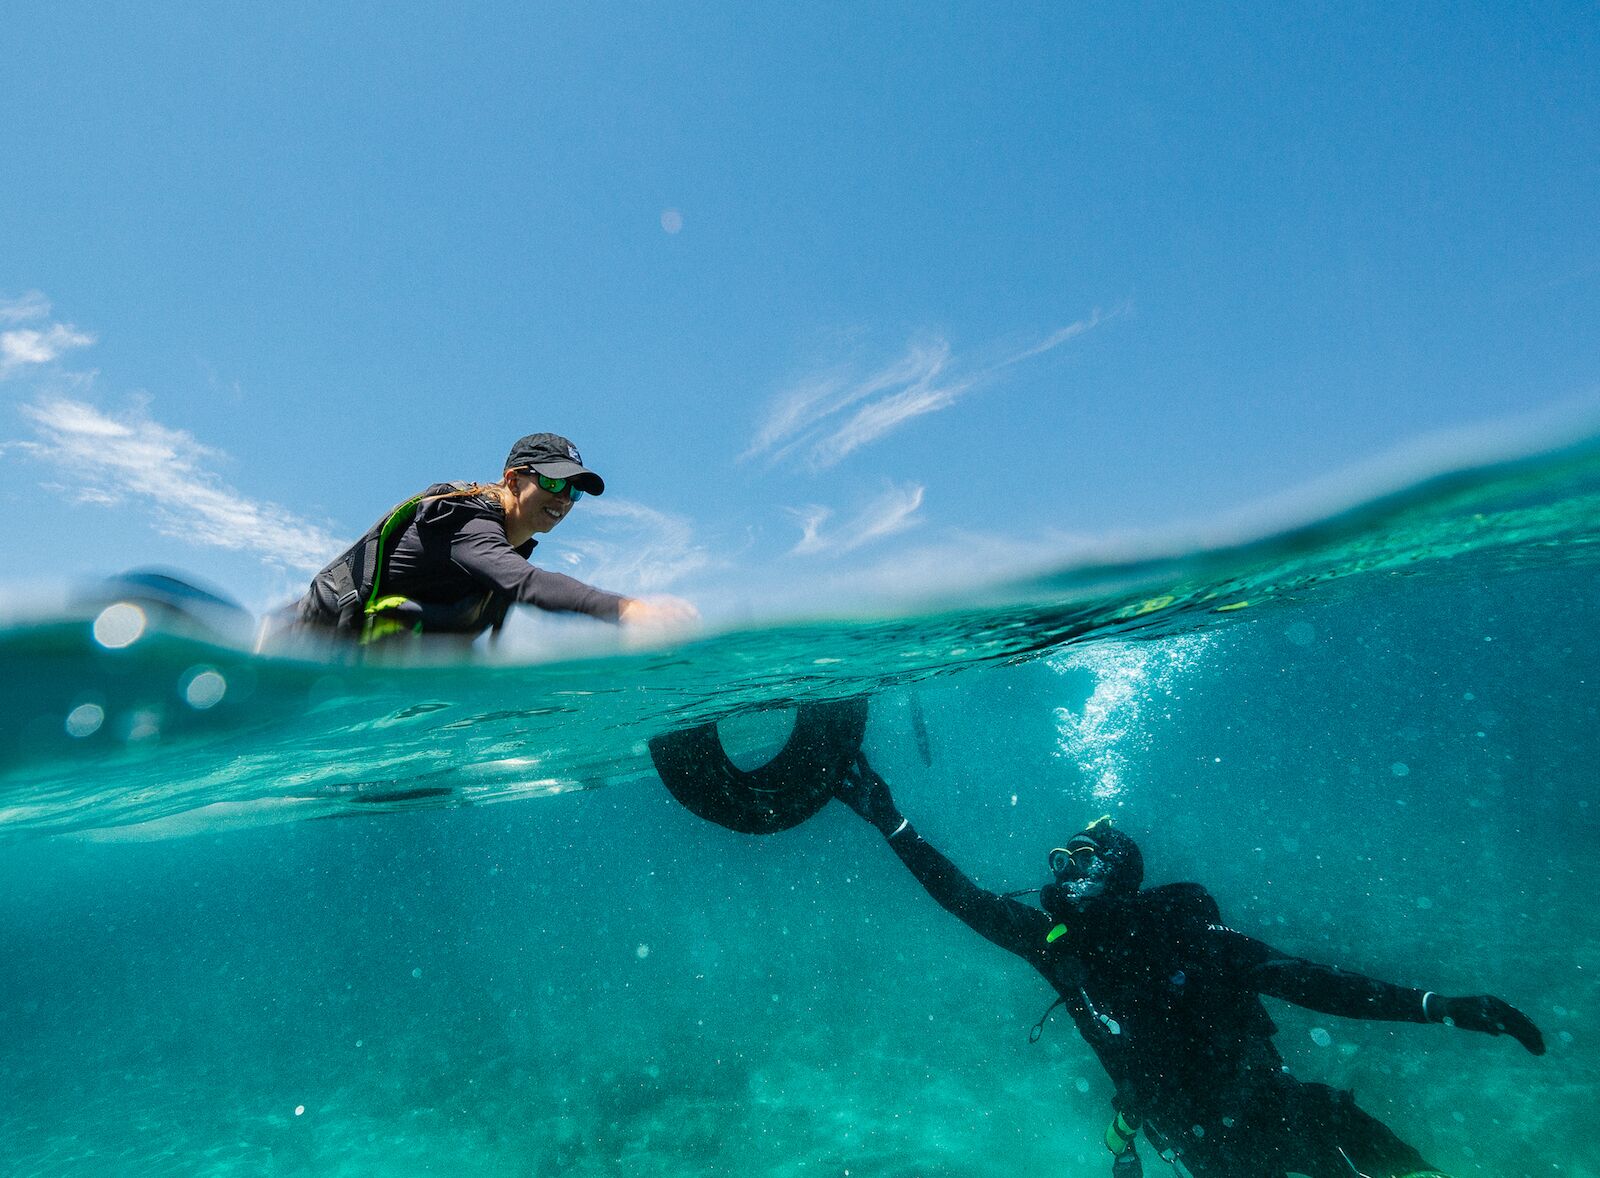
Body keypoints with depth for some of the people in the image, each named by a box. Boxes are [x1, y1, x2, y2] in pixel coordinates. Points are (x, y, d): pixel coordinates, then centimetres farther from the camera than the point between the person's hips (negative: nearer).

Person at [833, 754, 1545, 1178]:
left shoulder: (1183, 927, -13)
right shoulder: (1055, 944, -7)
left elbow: (1306, 981, -9)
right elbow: (965, 898, -8)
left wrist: (1440, 1006, -16)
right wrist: (891, 822, -13)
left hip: (1283, 1112, -1)